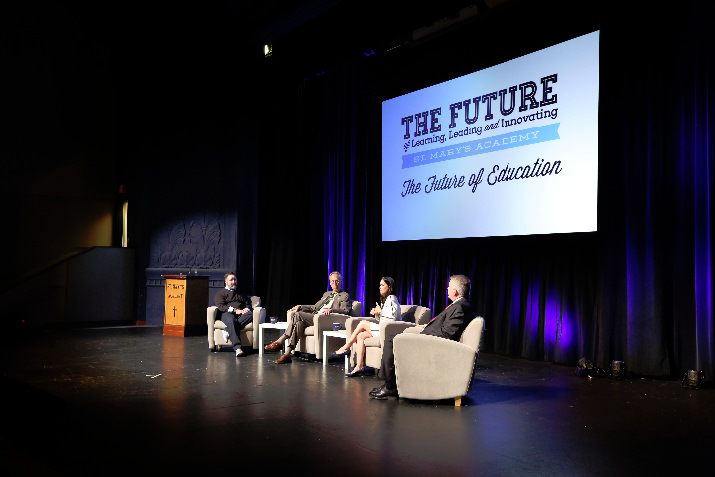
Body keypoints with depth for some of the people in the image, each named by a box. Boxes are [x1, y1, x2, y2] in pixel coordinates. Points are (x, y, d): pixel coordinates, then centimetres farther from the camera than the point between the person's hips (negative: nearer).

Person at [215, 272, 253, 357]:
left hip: (241, 315, 3)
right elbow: (221, 306, 3)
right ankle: (237, 347, -52)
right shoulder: (221, 293, 21)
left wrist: (246, 309, -1)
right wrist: (235, 310, -10)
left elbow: (248, 303, 25)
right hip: (227, 313, -3)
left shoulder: (240, 293, 35)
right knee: (231, 321, -41)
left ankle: (228, 331, -41)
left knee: (250, 314, -33)